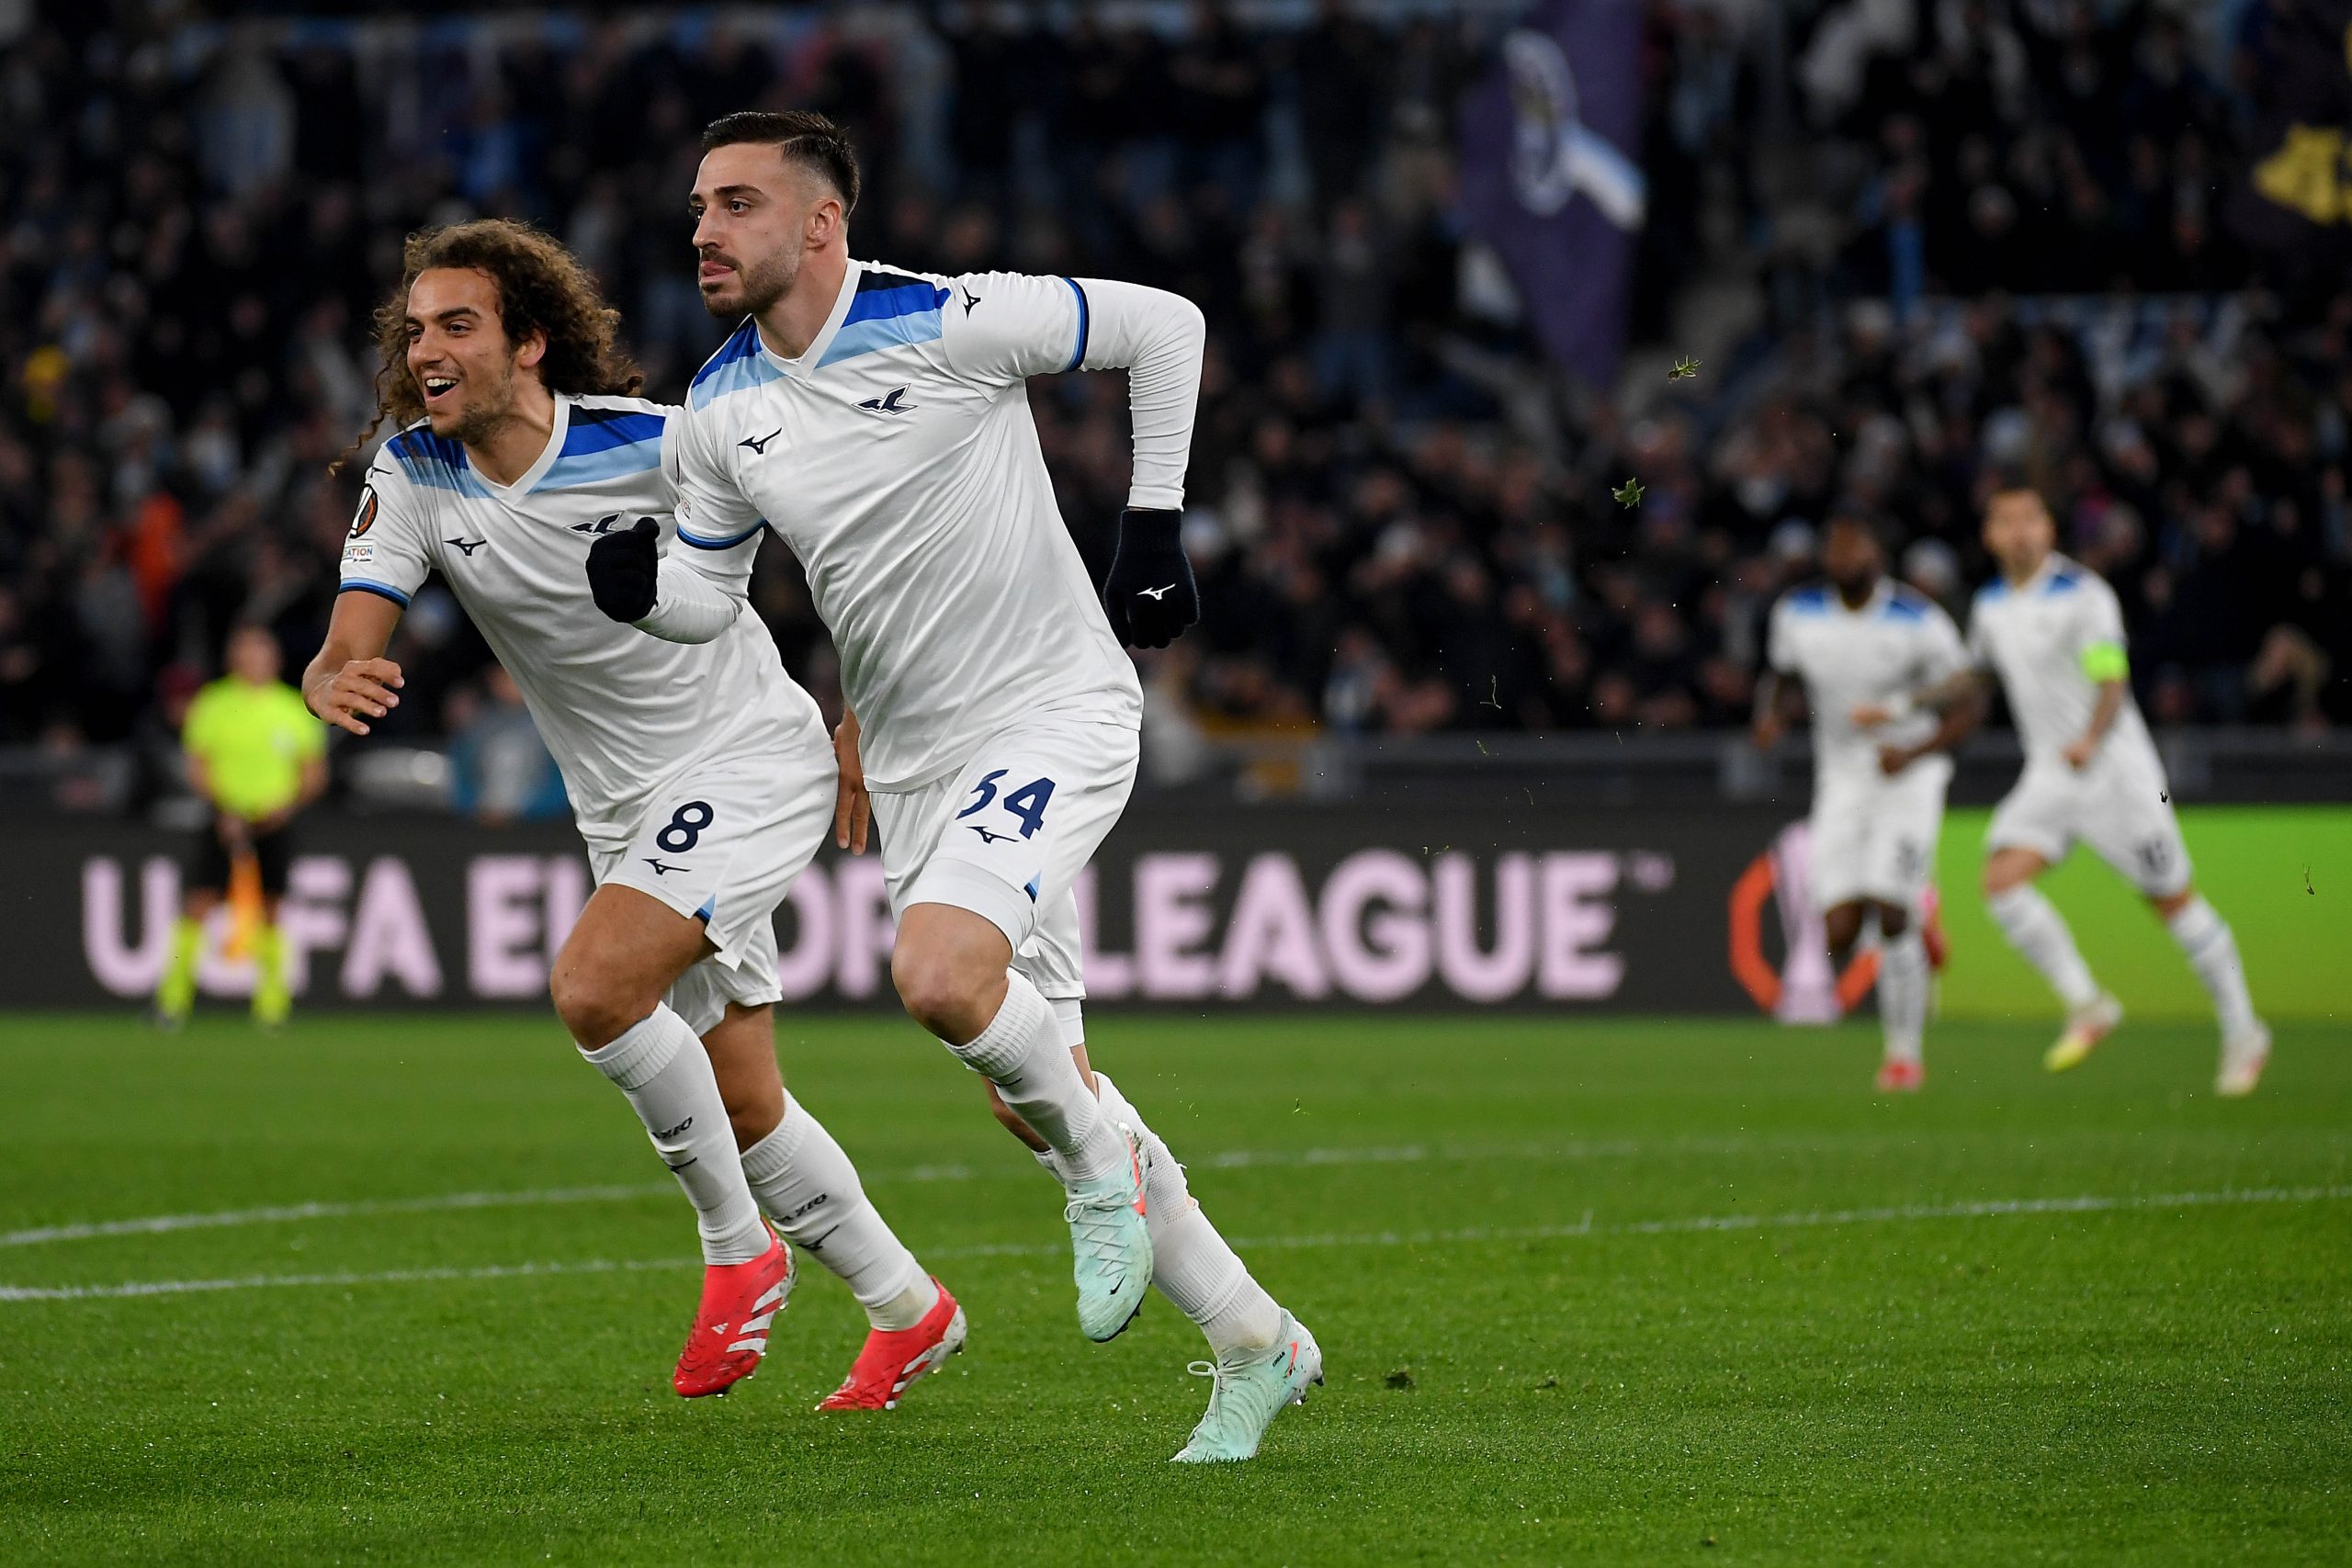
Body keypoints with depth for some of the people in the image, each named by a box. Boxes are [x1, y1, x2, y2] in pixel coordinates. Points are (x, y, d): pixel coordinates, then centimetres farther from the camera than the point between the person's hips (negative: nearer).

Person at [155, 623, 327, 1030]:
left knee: (270, 911, -1)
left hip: (273, 824, 1)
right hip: (223, 823, -1)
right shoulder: (212, 705, 2)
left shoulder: (295, 710, 6)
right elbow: (197, 768, 0)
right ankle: (174, 998, 0)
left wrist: (286, 805, -8)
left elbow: (314, 775, 9)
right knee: (197, 905, -8)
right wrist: (224, 810, -13)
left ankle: (271, 1004, 7)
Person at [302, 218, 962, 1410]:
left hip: (751, 762, -6)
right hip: (627, 816, 7)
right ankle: (907, 1310, 28)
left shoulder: (651, 447, -19)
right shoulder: (413, 474, -5)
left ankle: (739, 1247, -6)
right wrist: (335, 685, -38)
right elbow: (348, 648, -13)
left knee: (592, 986, -26)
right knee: (741, 1107, 9)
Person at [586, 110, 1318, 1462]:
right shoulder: (720, 411, 2)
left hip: (1057, 714, -7)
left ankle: (1103, 1161, -2)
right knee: (1033, 1090, 7)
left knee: (941, 977, -31)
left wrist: (1156, 526, -7)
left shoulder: (947, 325, -16)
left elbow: (1163, 326, -5)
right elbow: (709, 593, 12)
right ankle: (1255, 1344, 19)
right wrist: (639, 589, -10)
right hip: (916, 765, 7)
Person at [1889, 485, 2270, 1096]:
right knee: (2002, 880, -16)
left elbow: (2113, 684, -20)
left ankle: (2243, 1033, 15)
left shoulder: (2083, 594, -13)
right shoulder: (1991, 604, 8)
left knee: (2173, 900, 1)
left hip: (2115, 769, -6)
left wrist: (2091, 741, -39)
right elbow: (1974, 677, 25)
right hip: (2049, 772, 6)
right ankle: (2086, 1006, -6)